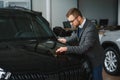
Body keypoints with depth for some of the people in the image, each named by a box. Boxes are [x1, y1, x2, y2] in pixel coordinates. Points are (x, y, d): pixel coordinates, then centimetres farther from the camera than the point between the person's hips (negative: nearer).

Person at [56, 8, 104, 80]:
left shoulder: (90, 29, -32)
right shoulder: (80, 25, -5)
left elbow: (84, 48, -33)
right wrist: (67, 40, -5)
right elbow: (76, 36, 13)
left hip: (95, 59, -8)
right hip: (86, 57, 8)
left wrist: (67, 49, -35)